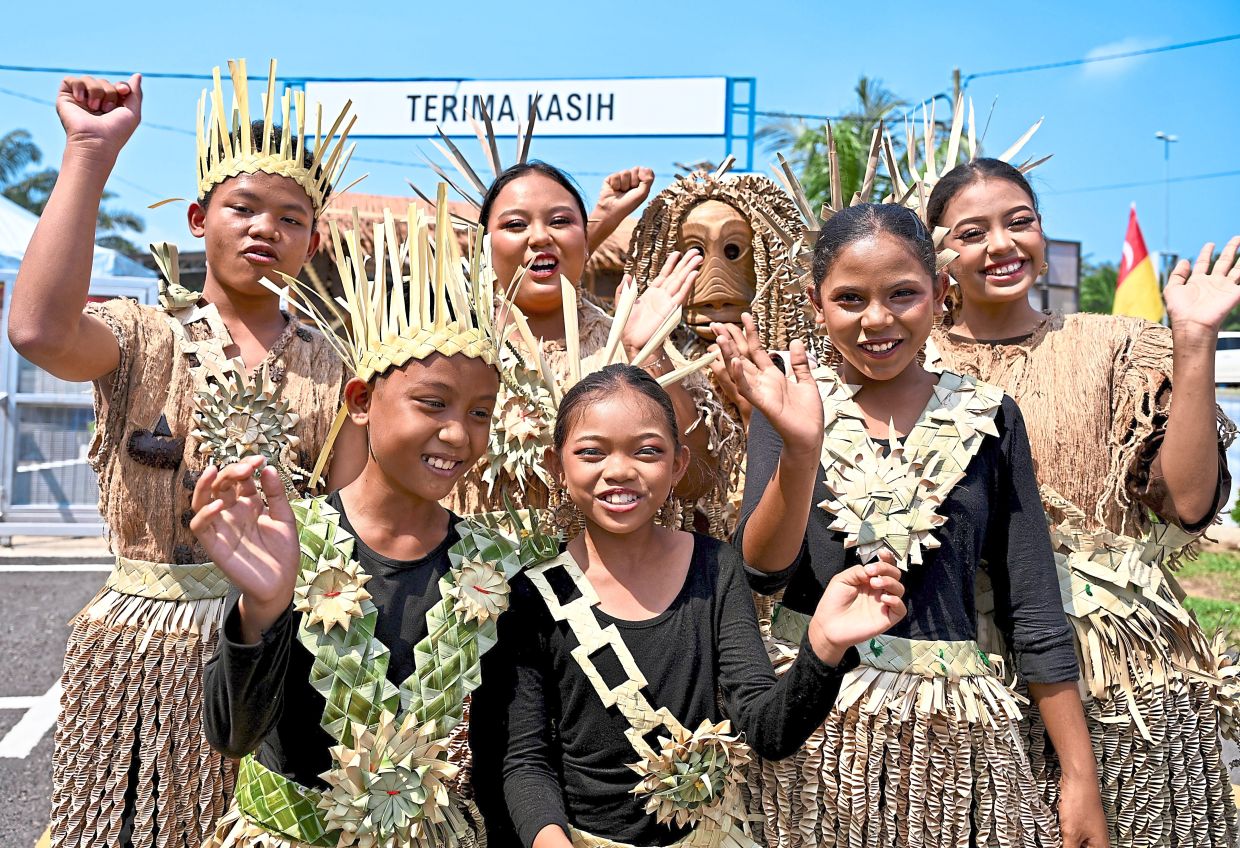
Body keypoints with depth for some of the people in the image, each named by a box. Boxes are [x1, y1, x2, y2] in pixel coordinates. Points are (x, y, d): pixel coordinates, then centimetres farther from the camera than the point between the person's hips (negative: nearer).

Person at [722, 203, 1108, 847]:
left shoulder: (988, 418, 1)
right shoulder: (787, 406, -1)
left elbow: (1034, 611, 2)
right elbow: (764, 571, -12)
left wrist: (1081, 781, 1)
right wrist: (800, 448, -27)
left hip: (951, 731, 1)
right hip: (810, 730, 0)